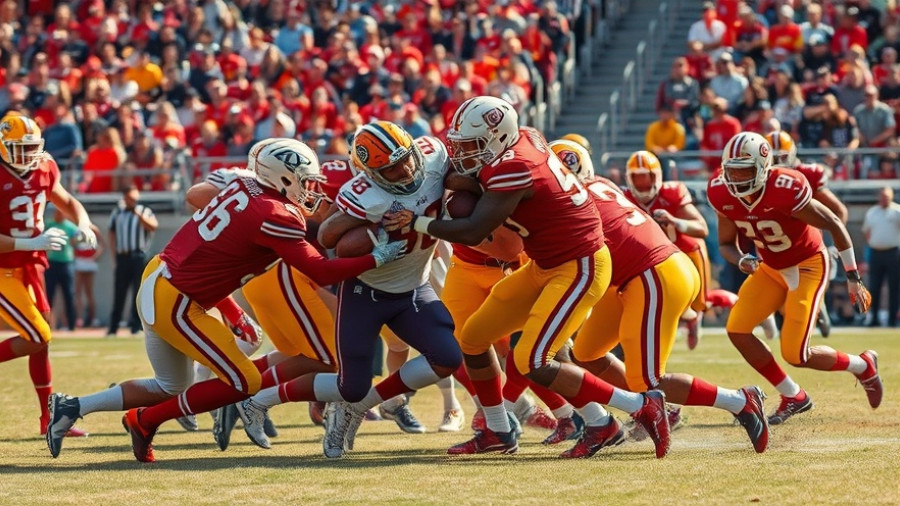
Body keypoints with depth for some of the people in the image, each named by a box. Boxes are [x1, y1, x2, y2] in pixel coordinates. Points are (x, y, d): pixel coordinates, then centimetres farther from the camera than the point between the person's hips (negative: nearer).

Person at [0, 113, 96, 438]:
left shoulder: (43, 170, 1)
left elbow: (67, 202, 20)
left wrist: (83, 225, 0)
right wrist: (32, 243, -29)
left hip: (27, 268, 7)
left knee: (40, 340, 10)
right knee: (37, 338, -15)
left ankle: (50, 418, 18)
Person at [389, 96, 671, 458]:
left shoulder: (513, 169, -26)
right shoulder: (526, 139, -1)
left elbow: (473, 232, -27)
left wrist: (416, 222, -17)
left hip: (579, 268, -10)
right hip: (547, 265, 10)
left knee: (532, 363, -18)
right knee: (473, 337, 11)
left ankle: (641, 407, -9)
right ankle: (498, 432, 27)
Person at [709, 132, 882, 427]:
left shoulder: (786, 191, -32)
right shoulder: (722, 195, -14)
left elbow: (834, 225, -20)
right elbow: (726, 244, 1)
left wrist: (853, 278, -14)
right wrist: (741, 261, -24)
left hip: (808, 266, -6)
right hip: (772, 268, 7)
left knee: (795, 354, -13)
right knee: (737, 329, -8)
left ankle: (863, 366, 17)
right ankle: (793, 397, 10)